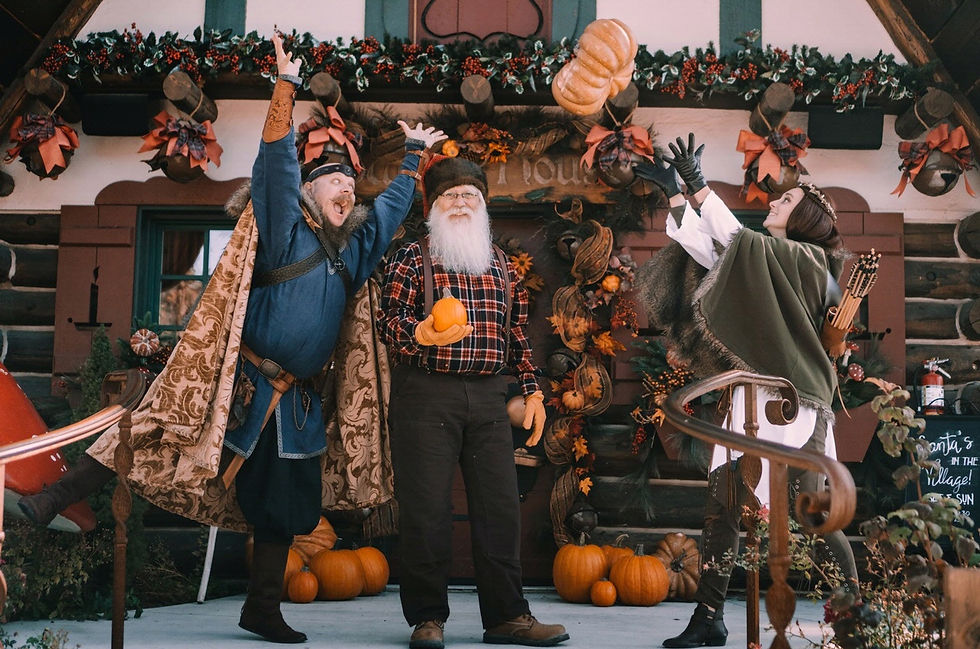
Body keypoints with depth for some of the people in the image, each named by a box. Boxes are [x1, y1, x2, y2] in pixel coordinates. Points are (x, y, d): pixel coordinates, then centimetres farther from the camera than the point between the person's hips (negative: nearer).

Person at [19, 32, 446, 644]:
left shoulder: (354, 248, 15)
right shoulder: (287, 229, -2)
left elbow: (393, 205, 29)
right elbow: (276, 161, -13)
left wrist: (415, 154, 35)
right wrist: (287, 86, -18)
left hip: (293, 402, 6)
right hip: (240, 383, -6)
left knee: (281, 504, 9)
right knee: (153, 434, -10)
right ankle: (57, 498, -3)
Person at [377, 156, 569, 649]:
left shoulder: (499, 264, 19)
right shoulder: (411, 258, 5)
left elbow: (518, 331, 21)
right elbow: (389, 319, -6)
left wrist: (532, 389, 14)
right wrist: (420, 334, -28)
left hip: (488, 395, 4)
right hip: (425, 393, -4)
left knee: (500, 506, 3)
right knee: (425, 509, -3)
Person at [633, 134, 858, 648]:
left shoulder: (809, 260, -3)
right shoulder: (764, 259, 19)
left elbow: (737, 241, -13)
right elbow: (703, 247, 12)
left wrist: (699, 185, -9)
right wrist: (675, 192, 12)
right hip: (749, 400, 8)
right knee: (719, 509, 2)